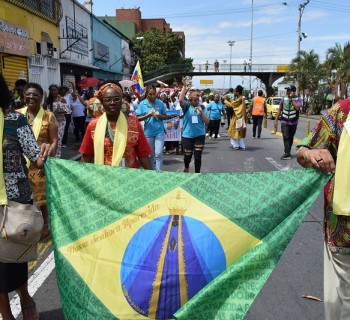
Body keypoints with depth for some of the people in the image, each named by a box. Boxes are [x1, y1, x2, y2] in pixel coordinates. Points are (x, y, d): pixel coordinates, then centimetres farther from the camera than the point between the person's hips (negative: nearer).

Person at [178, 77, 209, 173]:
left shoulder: (201, 107, 2)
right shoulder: (186, 106, -4)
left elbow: (207, 122, 0)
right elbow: (180, 99, -26)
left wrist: (201, 112, -14)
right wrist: (184, 86, -25)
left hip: (200, 135, 1)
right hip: (187, 135, -1)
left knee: (198, 156, 4)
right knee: (187, 155, 12)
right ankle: (186, 167, 43)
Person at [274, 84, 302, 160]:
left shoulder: (298, 99, -1)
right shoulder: (284, 99, 4)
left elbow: (297, 108, -20)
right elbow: (279, 110, 9)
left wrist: (292, 99, -15)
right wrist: (276, 120, 5)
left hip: (293, 122, 0)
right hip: (284, 122, 0)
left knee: (291, 138, 10)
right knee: (286, 137, -14)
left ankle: (288, 152, 24)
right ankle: (287, 154, -20)